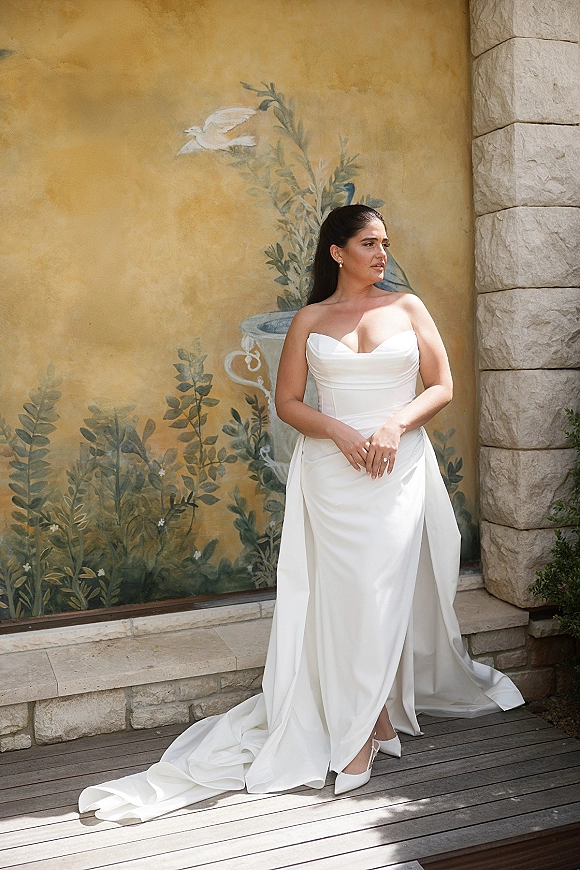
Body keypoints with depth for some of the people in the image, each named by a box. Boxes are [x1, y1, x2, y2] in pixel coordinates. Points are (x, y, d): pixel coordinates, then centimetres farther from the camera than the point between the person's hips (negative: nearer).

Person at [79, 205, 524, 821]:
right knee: (345, 590, -2)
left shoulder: (407, 308, 8)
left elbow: (442, 387, 6)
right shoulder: (310, 319, 8)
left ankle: (374, 713, 15)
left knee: (387, 588, -1)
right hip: (331, 469, 0)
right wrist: (339, 431, -11)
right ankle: (367, 723, 11)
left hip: (399, 465, 0)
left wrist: (394, 425, -11)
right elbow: (286, 401, 6)